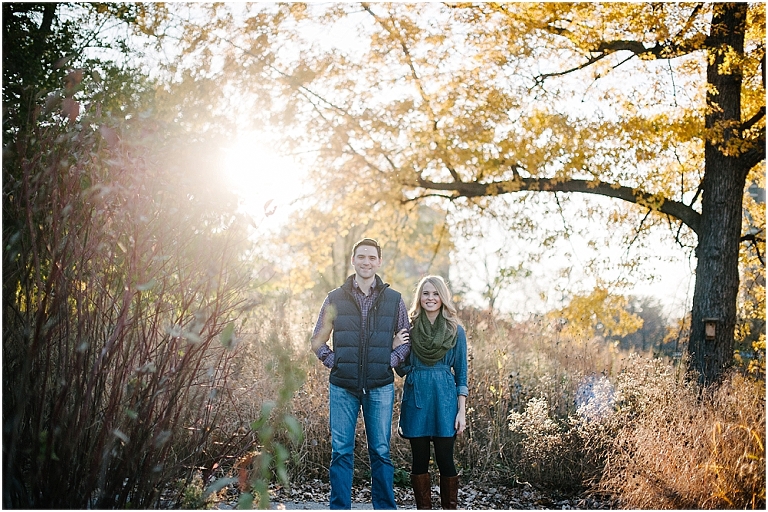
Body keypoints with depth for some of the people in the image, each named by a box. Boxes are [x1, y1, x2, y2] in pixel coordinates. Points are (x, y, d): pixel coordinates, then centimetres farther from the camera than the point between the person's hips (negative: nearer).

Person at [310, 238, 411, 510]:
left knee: (381, 452, 5)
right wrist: (333, 362, -2)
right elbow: (318, 339, 12)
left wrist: (391, 361, -3)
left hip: (380, 387, 0)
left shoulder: (394, 299, 7)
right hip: (343, 387, 0)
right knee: (341, 451, 3)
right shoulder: (335, 299, 6)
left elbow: (406, 339, 12)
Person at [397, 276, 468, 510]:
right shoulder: (410, 329, 6)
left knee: (445, 460, -1)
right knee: (420, 460, 6)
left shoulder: (455, 331, 3)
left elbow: (461, 374, 4)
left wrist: (462, 411, -2)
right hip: (416, 400, 2)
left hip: (444, 400, -1)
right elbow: (401, 369, 9)